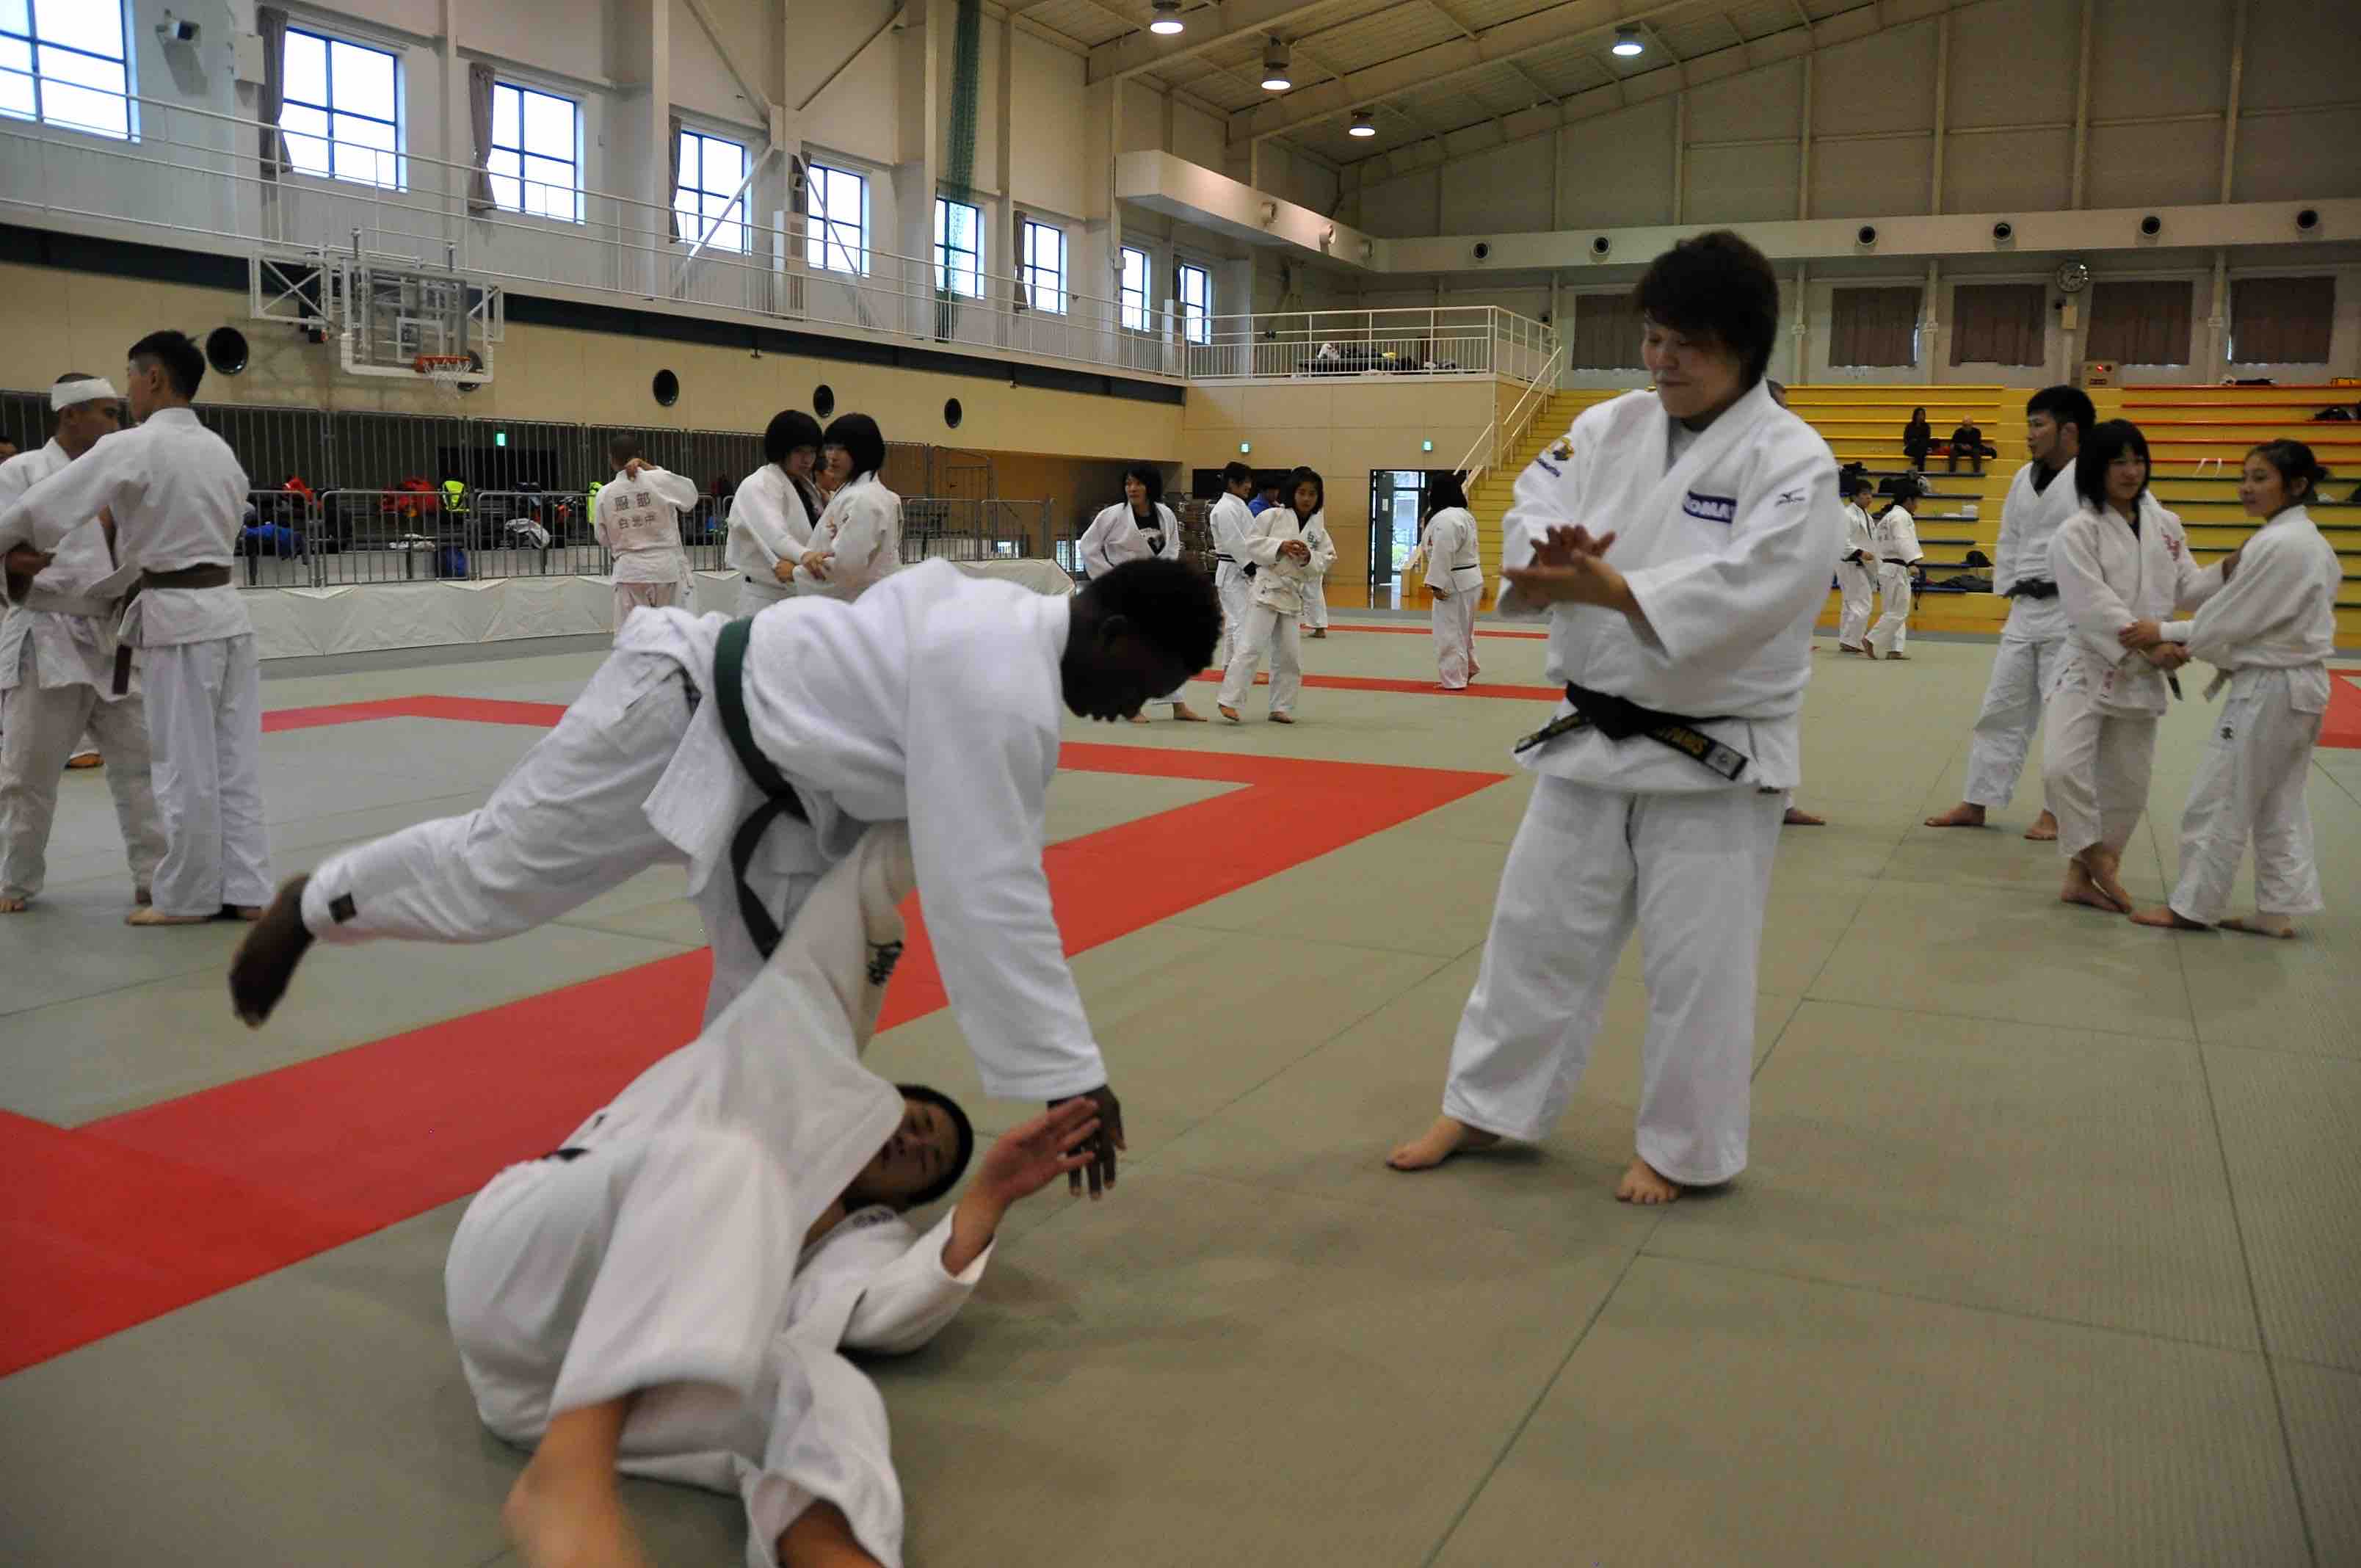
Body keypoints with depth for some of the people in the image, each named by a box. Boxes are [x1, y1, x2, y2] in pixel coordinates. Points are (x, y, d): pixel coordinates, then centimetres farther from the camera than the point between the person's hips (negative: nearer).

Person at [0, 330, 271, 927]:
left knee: (184, 765, 2)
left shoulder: (132, 448, -11)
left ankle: (188, 897, 11)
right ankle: (245, 890, 11)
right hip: (225, 609, 7)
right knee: (234, 761, 8)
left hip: (176, 618, -7)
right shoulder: (220, 450, 10)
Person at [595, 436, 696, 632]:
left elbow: (603, 538, 7)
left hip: (630, 570, 1)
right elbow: (691, 493, 11)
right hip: (665, 567, 0)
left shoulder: (605, 494, -2)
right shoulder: (659, 481, -8)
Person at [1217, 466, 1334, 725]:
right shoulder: (1273, 516, -5)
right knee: (1252, 647, -13)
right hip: (1267, 587, -6)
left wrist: (1308, 558, -15)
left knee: (1289, 655, 9)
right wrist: (1280, 546, -19)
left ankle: (1281, 708, 20)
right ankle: (1230, 701, -12)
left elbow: (1325, 561, 4)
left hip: (1293, 594, 6)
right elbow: (1251, 544, -8)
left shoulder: (1318, 528, 7)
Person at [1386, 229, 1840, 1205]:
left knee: (1696, 962, 4)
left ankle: (1684, 1150, 24)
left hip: (1713, 757, -5)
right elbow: (1530, 508, -4)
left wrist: (1604, 586, -34)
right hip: (1592, 739, 5)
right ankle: (1486, 1108, 28)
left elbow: (1748, 589, -25)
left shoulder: (1791, 461, -12)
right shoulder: (1609, 429, 5)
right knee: (1538, 927, 13)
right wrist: (1552, 554, -28)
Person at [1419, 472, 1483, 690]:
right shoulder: (1463, 515, 13)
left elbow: (1443, 555, -25)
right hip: (1469, 579, 11)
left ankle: (1455, 679, 4)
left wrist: (1437, 584, -22)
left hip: (1455, 583, -11)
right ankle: (1467, 669, 36)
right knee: (1462, 629, 23)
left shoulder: (1445, 519, -22)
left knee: (1449, 632, -2)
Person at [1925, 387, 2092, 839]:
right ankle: (1975, 803, 19)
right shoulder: (2025, 478, 11)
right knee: (2001, 708, 11)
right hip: (2025, 610, 7)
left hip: (2071, 614, -7)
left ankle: (2056, 811, 13)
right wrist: (2010, 591, 9)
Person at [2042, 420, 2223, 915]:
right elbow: (2094, 606, -19)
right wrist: (2148, 646, -27)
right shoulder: (2076, 533, -10)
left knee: (2126, 786, 9)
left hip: (2142, 677, 5)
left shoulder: (2165, 525, 7)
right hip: (2089, 669, -5)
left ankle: (2082, 876, 24)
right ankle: (2096, 858, 0)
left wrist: (2232, 571, -7)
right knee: (2063, 767, -23)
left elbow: (2185, 588, 11)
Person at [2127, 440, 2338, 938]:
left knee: (2217, 802, 0)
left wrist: (2163, 634, -4)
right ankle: (2278, 911, 19)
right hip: (2302, 686, 10)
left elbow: (2227, 619, -17)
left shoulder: (2275, 545, -20)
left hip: (2267, 690, -10)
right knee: (2280, 805, 14)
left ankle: (2193, 906, 9)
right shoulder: (2312, 543, 11)